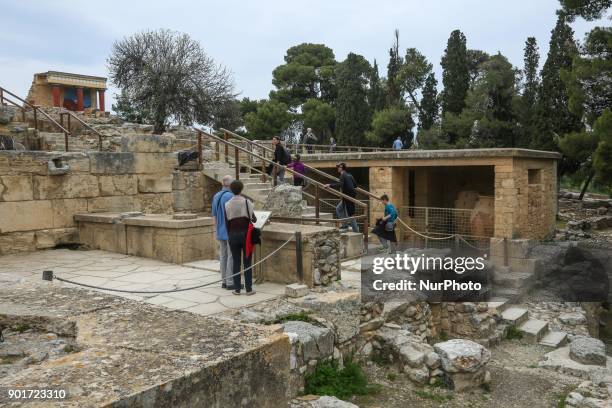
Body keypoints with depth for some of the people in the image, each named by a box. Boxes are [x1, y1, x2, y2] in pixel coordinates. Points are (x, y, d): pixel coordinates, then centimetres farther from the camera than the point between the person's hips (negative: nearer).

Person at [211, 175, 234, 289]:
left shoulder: (216, 196, 10)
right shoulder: (230, 196, -16)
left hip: (221, 232, 8)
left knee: (223, 256, 11)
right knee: (231, 257, -2)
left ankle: (224, 281, 17)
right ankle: (230, 282, 2)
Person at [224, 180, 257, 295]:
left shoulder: (227, 204, 1)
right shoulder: (246, 201, -6)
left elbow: (227, 222, 4)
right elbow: (252, 218, -4)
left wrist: (229, 236, 12)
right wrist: (254, 219, 19)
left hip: (233, 235, 2)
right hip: (245, 233, -2)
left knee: (235, 262, 8)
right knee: (247, 262, 4)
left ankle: (237, 288, 10)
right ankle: (249, 288, 6)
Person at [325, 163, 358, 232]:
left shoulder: (343, 175, -13)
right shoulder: (349, 175, 12)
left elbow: (340, 184, -30)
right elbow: (355, 185, 16)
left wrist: (330, 185, -26)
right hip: (350, 195, 9)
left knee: (350, 214, -2)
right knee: (339, 208, 20)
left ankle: (356, 231, 3)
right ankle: (345, 225, 20)